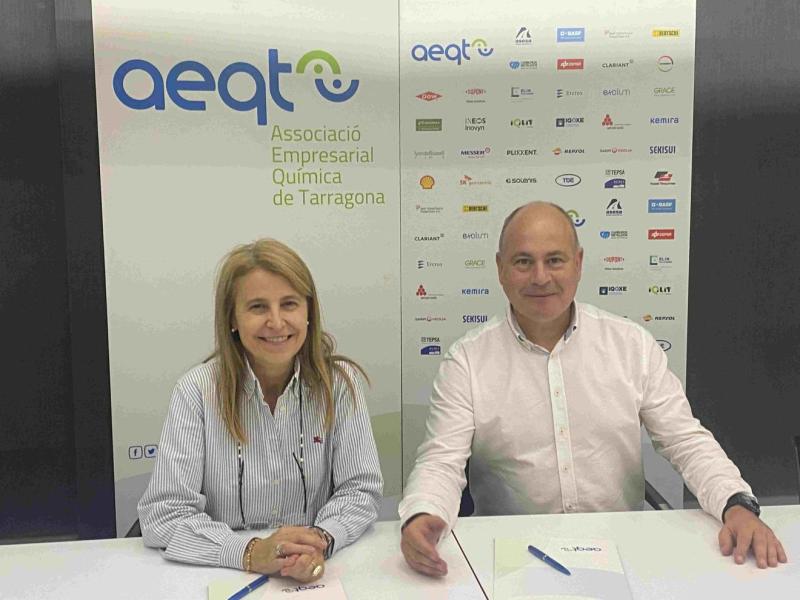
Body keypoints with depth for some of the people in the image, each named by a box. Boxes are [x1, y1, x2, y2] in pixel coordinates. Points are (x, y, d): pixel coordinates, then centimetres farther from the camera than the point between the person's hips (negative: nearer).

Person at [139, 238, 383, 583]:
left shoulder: (340, 382, -5)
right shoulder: (197, 391, -9)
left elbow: (360, 489, -3)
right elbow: (161, 515, -12)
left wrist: (321, 540, -22)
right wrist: (251, 553, -25)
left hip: (314, 574, 2)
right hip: (223, 578, -1)